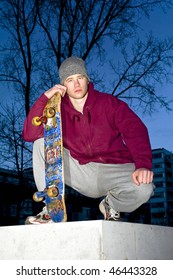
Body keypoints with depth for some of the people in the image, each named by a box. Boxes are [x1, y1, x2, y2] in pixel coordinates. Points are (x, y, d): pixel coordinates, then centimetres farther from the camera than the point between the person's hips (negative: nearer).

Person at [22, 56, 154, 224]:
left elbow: (135, 130, -17)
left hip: (113, 170, -1)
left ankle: (111, 204, 6)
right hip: (81, 173, 2)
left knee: (143, 189, -32)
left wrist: (143, 164, -34)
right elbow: (29, 134, -11)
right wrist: (45, 98, -19)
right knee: (41, 142, -13)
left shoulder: (109, 103, -4)